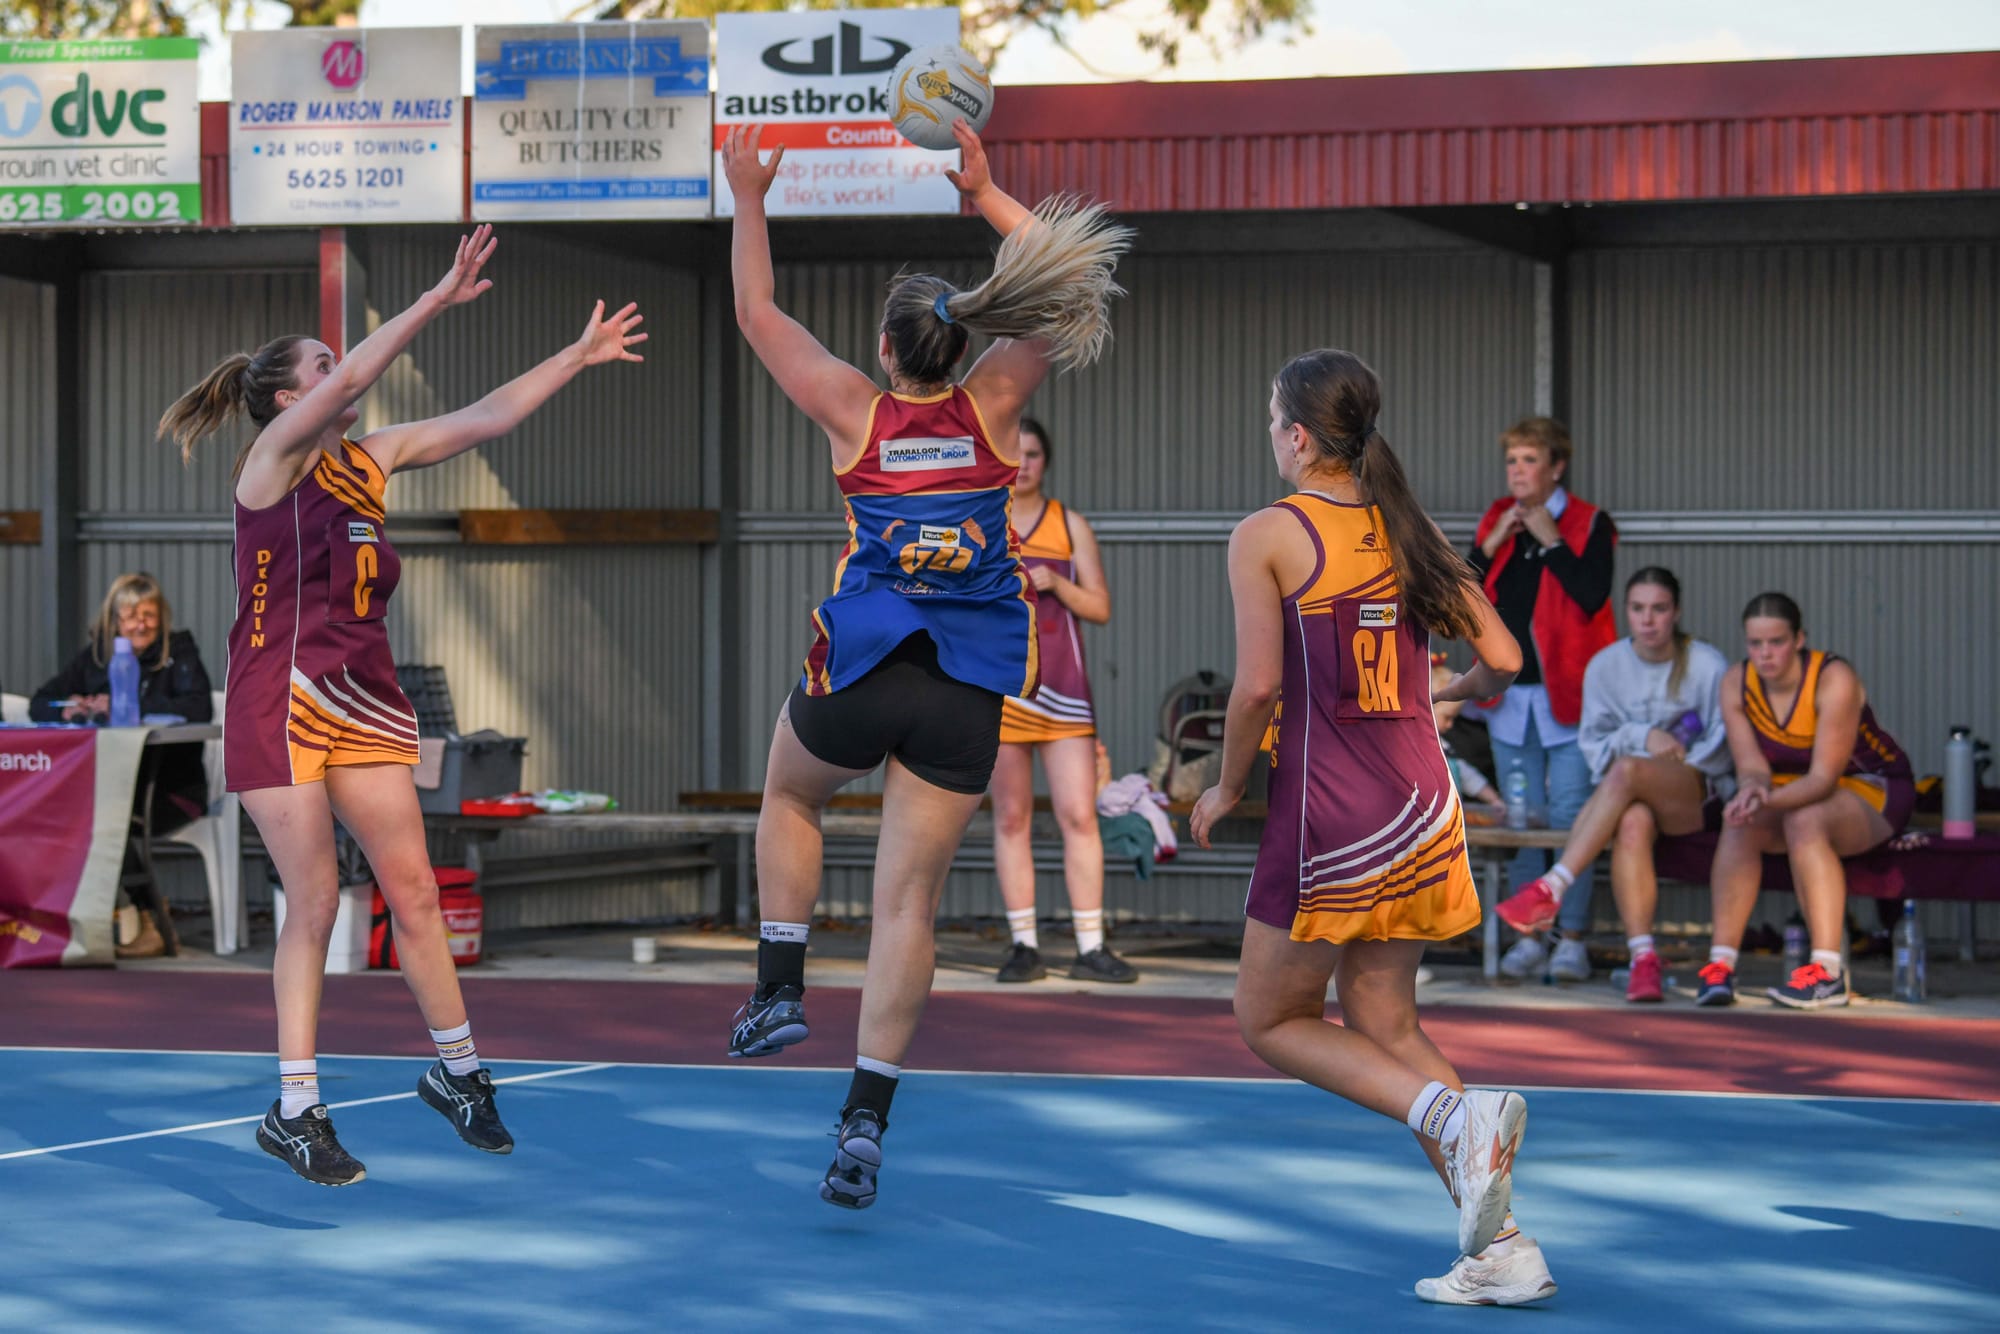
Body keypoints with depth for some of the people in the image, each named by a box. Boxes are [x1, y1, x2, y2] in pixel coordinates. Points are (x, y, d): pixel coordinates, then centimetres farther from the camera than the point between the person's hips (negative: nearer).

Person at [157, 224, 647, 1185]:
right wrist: (439, 299, -29)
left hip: (364, 702, 6)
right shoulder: (275, 455, -8)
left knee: (413, 892, 5)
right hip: (280, 702, -6)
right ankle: (294, 1111, 3)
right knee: (313, 906, -6)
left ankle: (458, 1072, 20)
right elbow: (353, 379, -23)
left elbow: (488, 417, 12)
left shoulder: (373, 458, 11)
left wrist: (578, 356, 9)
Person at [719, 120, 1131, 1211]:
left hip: (862, 669, -1)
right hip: (969, 691, 1)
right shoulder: (989, 406, 0)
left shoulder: (858, 413, -3)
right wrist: (987, 198, 16)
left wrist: (749, 201, 16)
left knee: (788, 796, 32)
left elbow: (758, 315, 9)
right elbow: (1064, 295, 13)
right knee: (909, 902, 3)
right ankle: (866, 1118, -2)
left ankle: (778, 990, 21)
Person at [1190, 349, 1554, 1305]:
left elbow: (1259, 686, -15)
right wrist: (1457, 692, 28)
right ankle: (1501, 1245, 4)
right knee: (1382, 1023, 14)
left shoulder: (1266, 536, -8)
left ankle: (1455, 1116, -13)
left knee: (1270, 1021, 10)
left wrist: (1227, 789, 0)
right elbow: (1502, 659, 6)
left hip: (1330, 813, -6)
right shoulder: (1404, 530, 8)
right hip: (1421, 810, 6)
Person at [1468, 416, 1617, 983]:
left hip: (1567, 694, -5)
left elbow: (1592, 596, -17)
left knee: (1569, 817, -7)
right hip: (1510, 694, 5)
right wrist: (1492, 545, -6)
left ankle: (1572, 938, -3)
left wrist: (1550, 540, -13)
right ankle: (1530, 936, 11)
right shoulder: (1496, 520, 12)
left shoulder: (1588, 523, -2)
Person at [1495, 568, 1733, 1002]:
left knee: (1626, 771, -37)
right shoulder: (1605, 666, 9)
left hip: (1692, 798, -2)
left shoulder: (1709, 666, 3)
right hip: (1628, 795, 2)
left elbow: (1721, 749, 2)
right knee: (1633, 823, -38)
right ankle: (1643, 958, -44)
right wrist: (1644, 736, -12)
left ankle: (1550, 889, -44)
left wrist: (1665, 770, -11)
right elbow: (1594, 743, 6)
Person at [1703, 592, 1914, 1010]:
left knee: (1804, 821, -36)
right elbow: (1751, 764, -11)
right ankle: (1721, 963, -29)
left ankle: (1828, 972, -40)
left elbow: (1824, 778, -27)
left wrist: (1769, 802, -45)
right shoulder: (1736, 684, -8)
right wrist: (1753, 788, -36)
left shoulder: (1835, 681, -24)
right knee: (1738, 824, -27)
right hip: (1792, 792, 5)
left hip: (1869, 789, -5)